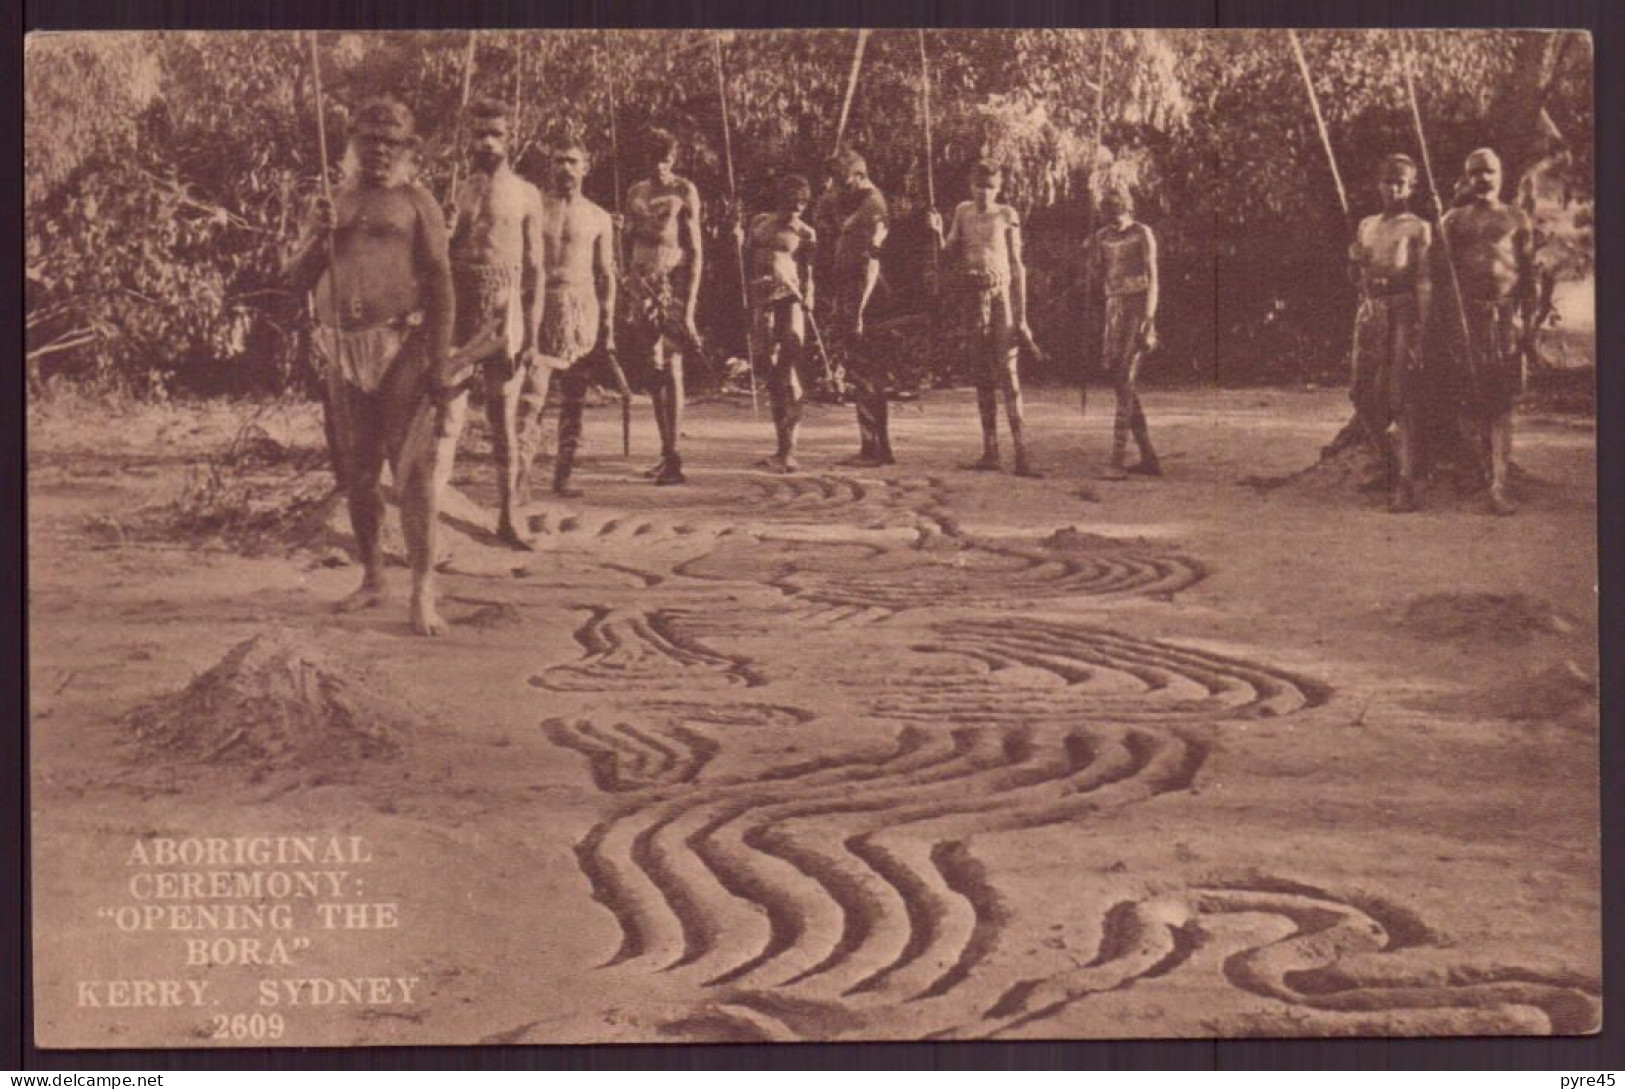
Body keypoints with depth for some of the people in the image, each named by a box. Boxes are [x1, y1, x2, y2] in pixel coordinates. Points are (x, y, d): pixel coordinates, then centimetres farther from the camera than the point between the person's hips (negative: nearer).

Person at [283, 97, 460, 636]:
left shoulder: (415, 201, 4)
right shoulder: (330, 204, 16)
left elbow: (439, 282, -2)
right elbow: (294, 278, 14)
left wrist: (440, 362, -11)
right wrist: (316, 238, -6)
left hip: (403, 350, -4)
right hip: (343, 354, 5)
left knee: (415, 470, -10)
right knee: (357, 474, 10)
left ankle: (423, 594, -8)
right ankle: (372, 582, 23)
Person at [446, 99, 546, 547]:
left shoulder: (525, 194, 6)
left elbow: (534, 267, 4)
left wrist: (532, 334, -2)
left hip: (505, 306, -1)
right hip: (458, 301, 1)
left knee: (506, 413, 2)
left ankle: (510, 514, 8)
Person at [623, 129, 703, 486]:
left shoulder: (684, 191, -3)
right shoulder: (635, 192, 14)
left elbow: (695, 251, -7)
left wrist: (689, 307, -15)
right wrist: (625, 292, 9)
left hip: (673, 281, -6)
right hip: (641, 282, 6)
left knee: (671, 368, -12)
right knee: (652, 370, 6)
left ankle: (674, 457, -15)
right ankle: (666, 451, 13)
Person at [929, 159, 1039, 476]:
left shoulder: (1006, 216, 2)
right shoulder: (963, 212, 12)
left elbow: (1017, 266, 2)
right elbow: (950, 257, 15)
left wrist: (1021, 316, -3)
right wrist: (938, 233, -4)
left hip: (1000, 296, -4)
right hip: (971, 299, 4)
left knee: (1007, 373, -10)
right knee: (981, 376, 6)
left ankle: (1021, 452, -14)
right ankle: (990, 450, 9)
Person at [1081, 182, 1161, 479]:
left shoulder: (1142, 235, -4)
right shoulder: (1100, 239, 12)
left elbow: (1152, 279, -9)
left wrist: (1149, 321, -17)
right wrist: (1096, 326, 13)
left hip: (1137, 308, -7)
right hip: (1112, 309, 7)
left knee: (1125, 383, -14)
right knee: (1119, 383, 5)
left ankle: (1117, 461, -18)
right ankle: (1148, 458, 12)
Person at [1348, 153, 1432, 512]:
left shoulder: (1418, 228, 2)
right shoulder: (1366, 226, 18)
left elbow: (1423, 282, -5)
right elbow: (1354, 274, 27)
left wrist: (1419, 331, -13)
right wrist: (1355, 258, 5)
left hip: (1402, 311, -5)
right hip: (1370, 310, 5)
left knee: (1402, 400, -8)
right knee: (1362, 394, 4)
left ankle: (1406, 485, -8)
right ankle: (1384, 459, 28)